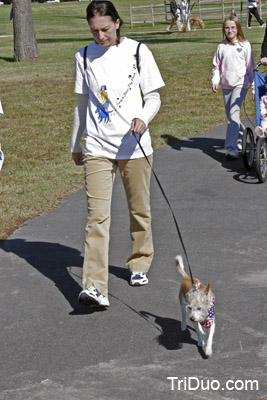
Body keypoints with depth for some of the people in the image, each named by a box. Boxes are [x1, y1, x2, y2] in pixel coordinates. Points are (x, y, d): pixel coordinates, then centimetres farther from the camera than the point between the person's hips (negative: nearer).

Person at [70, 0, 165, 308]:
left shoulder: (138, 52, -1)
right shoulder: (84, 57, 6)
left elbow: (153, 97, 1)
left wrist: (143, 119, -20)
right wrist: (75, 145, 20)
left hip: (135, 146, 0)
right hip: (97, 148, 1)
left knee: (139, 210, 12)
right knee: (97, 216, -10)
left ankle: (139, 264, 36)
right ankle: (94, 287, -16)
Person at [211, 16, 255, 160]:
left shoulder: (245, 45, 0)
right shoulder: (221, 47, 5)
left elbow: (250, 66, 4)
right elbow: (216, 66, 9)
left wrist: (254, 86, 5)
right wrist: (215, 81, -6)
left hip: (240, 84, -4)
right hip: (226, 85, 4)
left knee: (233, 114, -16)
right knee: (230, 116, 11)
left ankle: (232, 148, -19)